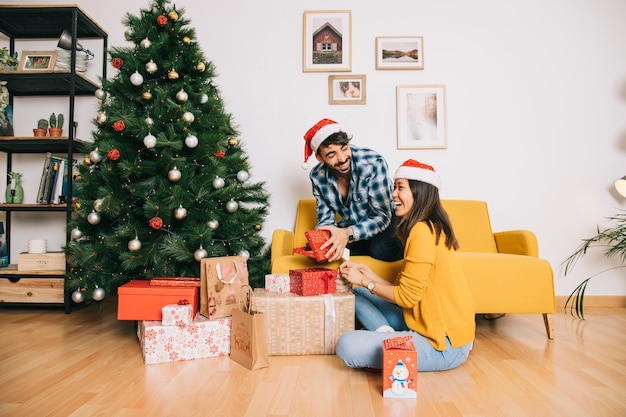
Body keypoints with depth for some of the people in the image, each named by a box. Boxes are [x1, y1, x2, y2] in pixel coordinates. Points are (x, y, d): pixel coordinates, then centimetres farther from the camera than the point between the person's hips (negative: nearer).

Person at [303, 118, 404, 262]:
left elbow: (382, 216, -25)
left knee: (380, 249, -35)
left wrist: (348, 234, -42)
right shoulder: (317, 176, -10)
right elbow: (325, 219, -3)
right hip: (348, 227, 5)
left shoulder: (374, 163, -25)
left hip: (384, 224, -5)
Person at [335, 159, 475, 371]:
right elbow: (406, 289, 10)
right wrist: (366, 272, 7)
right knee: (357, 293, 14)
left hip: (444, 345, -10)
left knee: (347, 346, -24)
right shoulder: (429, 227, 13)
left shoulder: (422, 231, -18)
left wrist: (364, 281, -3)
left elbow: (407, 296, -16)